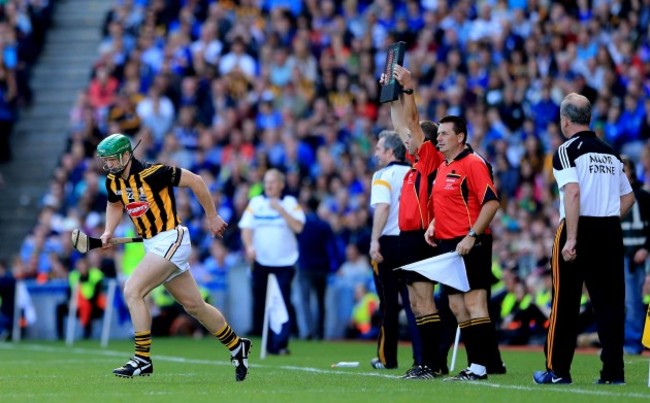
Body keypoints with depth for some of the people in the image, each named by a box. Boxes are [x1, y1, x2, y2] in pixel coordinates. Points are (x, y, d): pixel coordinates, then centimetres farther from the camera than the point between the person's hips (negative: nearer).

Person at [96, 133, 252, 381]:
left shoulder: (152, 173, -20)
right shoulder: (113, 181, 3)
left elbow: (195, 181, -12)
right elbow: (115, 205, 25)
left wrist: (212, 217, -5)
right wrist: (108, 232, 7)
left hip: (171, 240, -8)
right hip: (153, 246, 8)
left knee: (132, 291, -19)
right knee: (194, 306, 14)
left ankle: (142, 360, -14)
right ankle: (236, 346, 30)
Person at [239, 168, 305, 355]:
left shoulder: (290, 203, 4)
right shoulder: (255, 203, 10)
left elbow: (298, 227, -8)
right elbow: (246, 228, 4)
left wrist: (280, 209, -13)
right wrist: (249, 246, -14)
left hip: (284, 262, -2)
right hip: (261, 262, 2)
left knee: (282, 302, -11)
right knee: (260, 304, 3)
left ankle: (280, 344, -14)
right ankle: (268, 343, 13)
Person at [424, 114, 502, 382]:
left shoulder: (473, 163, -10)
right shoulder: (442, 168, 18)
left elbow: (492, 202, -17)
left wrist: (472, 236, -21)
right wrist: (433, 226, 10)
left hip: (470, 246, -9)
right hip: (448, 246, 9)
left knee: (474, 304, -10)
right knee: (457, 307, 8)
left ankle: (480, 367, -10)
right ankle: (474, 366, 11)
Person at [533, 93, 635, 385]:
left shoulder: (567, 151, -7)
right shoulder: (610, 153, 14)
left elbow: (573, 193, -20)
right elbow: (628, 198, 15)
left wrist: (571, 239, -21)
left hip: (580, 229, -5)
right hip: (610, 233, 5)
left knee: (565, 303, 3)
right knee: (610, 302, 5)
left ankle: (557, 370, 6)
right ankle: (614, 370, 2)